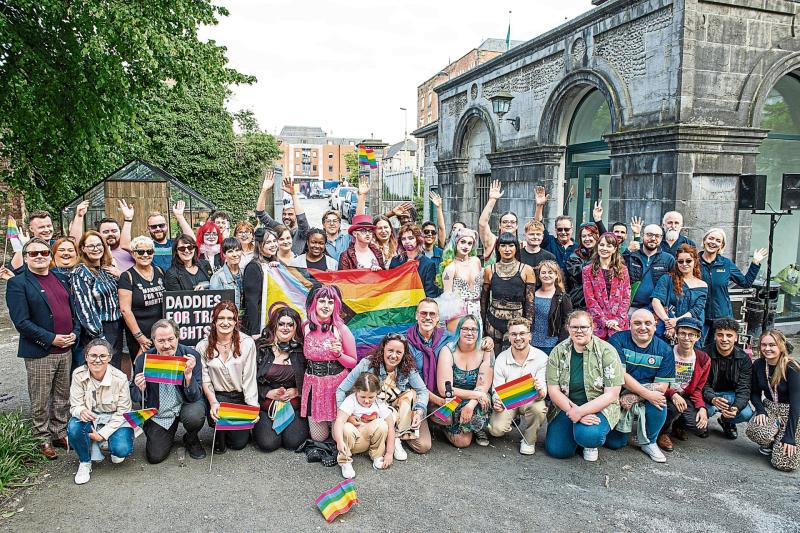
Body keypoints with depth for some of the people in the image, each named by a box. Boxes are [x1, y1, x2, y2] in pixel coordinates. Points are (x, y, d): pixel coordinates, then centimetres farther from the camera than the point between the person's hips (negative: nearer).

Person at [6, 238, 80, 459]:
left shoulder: (61, 279, 11)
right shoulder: (17, 283, -7)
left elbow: (74, 309, 15)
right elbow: (21, 322, -14)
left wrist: (75, 333, -1)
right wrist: (51, 339, -17)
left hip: (66, 350, 6)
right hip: (39, 353, -5)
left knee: (63, 397, 15)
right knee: (40, 401, 7)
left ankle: (59, 433, 29)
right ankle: (44, 440, 22)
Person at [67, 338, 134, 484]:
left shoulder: (120, 378, -19)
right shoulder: (78, 375, -14)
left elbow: (122, 412, -12)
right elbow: (75, 405, -11)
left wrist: (103, 434, -18)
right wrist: (81, 411, -36)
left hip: (114, 420, -2)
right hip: (90, 418, 2)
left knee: (122, 449, -26)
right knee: (73, 427, -32)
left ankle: (108, 442, 14)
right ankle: (85, 462, -3)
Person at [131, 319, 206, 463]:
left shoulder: (191, 355, -17)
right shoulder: (143, 360, -12)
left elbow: (195, 397, -18)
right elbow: (135, 397, -1)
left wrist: (189, 374, -36)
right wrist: (140, 389, -25)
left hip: (185, 404, -1)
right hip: (158, 413, 2)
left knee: (195, 416, -34)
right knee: (155, 457, -7)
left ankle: (191, 440, 4)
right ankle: (170, 431, 26)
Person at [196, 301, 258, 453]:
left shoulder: (247, 343, -8)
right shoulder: (203, 347, -4)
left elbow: (249, 378, -7)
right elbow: (205, 379, -6)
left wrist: (253, 407, -14)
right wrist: (213, 403, -22)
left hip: (240, 397, 0)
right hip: (217, 396, 0)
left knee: (239, 443, -3)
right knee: (218, 411, -33)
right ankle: (219, 438, 2)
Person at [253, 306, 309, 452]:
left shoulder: (302, 350, 3)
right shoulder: (260, 348, 0)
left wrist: (296, 392, -11)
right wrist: (270, 393, -11)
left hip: (294, 406, 0)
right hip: (266, 405, 0)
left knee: (293, 442, -19)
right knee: (268, 443, -17)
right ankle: (259, 425, 16)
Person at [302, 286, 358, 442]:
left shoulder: (341, 329, -10)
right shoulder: (306, 327, 0)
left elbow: (353, 362, -3)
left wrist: (339, 354, -20)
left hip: (337, 386, -2)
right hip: (313, 385, 3)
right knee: (318, 437, 8)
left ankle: (335, 422, 34)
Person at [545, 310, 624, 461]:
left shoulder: (607, 351, -10)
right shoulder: (558, 352, -3)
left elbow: (611, 395, -14)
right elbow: (553, 390, -7)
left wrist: (581, 411, -23)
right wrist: (572, 411, -23)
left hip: (598, 407, -3)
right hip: (565, 407, 3)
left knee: (589, 435, -33)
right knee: (556, 450, -12)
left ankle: (591, 445, 5)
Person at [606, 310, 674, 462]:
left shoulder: (664, 349, -3)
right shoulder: (617, 340, -10)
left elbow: (662, 386, -9)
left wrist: (633, 397, -22)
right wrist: (647, 394, -26)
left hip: (646, 400, 2)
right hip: (618, 395, -2)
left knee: (659, 403, -31)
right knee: (614, 443, -10)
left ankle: (648, 442, -3)